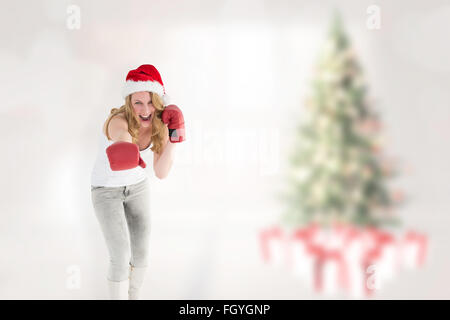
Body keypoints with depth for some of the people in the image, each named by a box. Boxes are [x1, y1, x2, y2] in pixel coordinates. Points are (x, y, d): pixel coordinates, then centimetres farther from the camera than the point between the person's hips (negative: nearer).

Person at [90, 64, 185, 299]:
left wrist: (173, 141, -35)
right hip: (106, 190, -5)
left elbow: (161, 173, -20)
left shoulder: (160, 124, -19)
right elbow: (124, 139, -62)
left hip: (137, 187, 5)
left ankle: (133, 297, 35)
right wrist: (124, 152, -85)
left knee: (141, 253, 8)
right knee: (121, 259, -10)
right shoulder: (118, 121, -36)